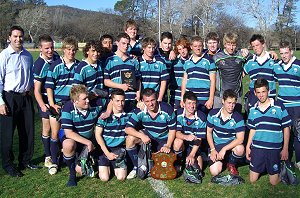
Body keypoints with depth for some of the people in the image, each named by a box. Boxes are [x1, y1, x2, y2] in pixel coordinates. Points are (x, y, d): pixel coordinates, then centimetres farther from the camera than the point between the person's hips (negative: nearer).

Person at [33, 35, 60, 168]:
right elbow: (37, 89, -19)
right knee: (47, 128, 2)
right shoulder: (39, 65, -19)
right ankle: (48, 157, 15)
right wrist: (42, 105, -33)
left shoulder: (56, 57, -3)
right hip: (46, 98, -5)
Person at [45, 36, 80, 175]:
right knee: (55, 134, 3)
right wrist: (52, 104, -9)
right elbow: (49, 86, -3)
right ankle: (54, 162, 17)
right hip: (57, 104, -1)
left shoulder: (79, 66, 2)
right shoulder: (55, 66, -4)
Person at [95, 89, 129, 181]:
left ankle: (115, 165, 20)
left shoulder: (127, 116, 0)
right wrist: (107, 153, -12)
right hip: (105, 149, -1)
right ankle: (107, 165, 21)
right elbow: (98, 135, -8)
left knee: (121, 177, -13)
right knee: (104, 178, -12)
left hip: (120, 149, 2)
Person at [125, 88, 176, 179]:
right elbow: (128, 128, -22)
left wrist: (168, 146, -22)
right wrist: (141, 135, -38)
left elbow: (172, 130, -12)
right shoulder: (139, 111, -19)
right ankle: (136, 167, -6)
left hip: (164, 139, -2)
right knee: (130, 139, -25)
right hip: (148, 135, 2)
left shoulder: (167, 110, -23)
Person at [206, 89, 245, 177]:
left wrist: (224, 149, -28)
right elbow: (209, 132, 2)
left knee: (240, 149, -37)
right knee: (214, 172, -19)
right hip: (216, 145, 1)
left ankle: (231, 164, -1)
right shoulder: (213, 114, -8)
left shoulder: (238, 118, -15)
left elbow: (240, 139, -21)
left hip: (231, 144, -1)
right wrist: (213, 150, -7)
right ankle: (222, 159, 19)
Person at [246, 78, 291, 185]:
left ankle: (281, 167, 31)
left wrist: (285, 148, -3)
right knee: (252, 180, 7)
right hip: (257, 148, 3)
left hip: (274, 148, -3)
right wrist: (248, 146, 8)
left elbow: (286, 128, -1)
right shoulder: (253, 109, 5)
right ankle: (263, 167, 35)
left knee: (274, 182, 2)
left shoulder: (279, 106, -6)